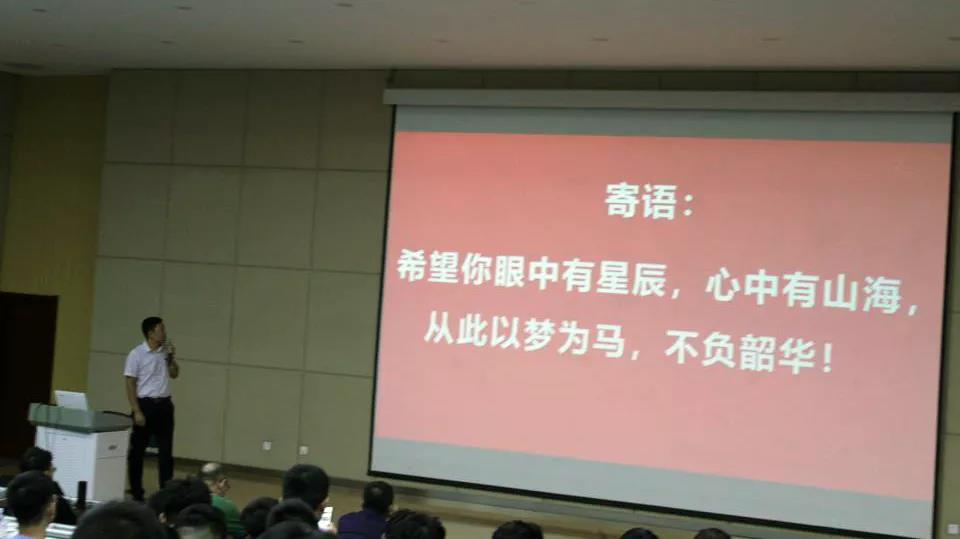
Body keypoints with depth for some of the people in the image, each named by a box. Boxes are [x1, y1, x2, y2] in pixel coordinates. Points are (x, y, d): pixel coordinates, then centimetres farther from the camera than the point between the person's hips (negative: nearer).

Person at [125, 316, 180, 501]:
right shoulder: (136, 354, -9)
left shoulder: (166, 351, 7)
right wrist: (137, 411, -16)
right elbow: (130, 385, -10)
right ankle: (136, 492, 13)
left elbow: (174, 374, 20)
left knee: (166, 450, 5)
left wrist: (172, 359, 0)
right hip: (145, 404, -5)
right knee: (138, 450, 3)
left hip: (164, 404, 5)